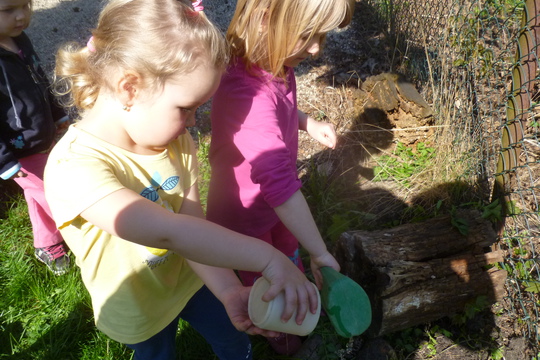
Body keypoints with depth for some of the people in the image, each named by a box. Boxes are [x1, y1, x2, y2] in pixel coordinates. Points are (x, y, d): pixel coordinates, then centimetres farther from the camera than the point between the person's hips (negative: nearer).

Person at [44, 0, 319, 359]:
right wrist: (267, 258, -48)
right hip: (139, 308, -4)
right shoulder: (74, 167, -37)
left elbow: (192, 225, -21)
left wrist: (228, 290, -34)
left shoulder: (176, 142, -16)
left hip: (191, 279, 5)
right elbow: (169, 232, -48)